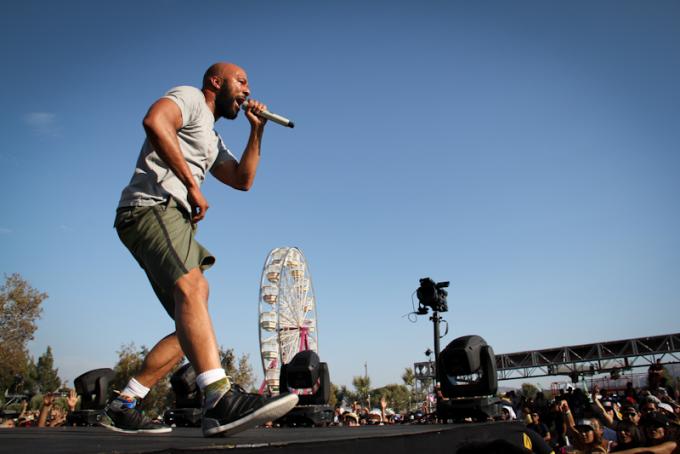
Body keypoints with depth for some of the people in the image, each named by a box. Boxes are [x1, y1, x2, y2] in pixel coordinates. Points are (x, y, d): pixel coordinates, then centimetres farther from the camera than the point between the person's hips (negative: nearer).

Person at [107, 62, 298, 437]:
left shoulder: (212, 140, 33)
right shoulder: (190, 97, 7)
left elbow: (243, 180, 27)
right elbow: (155, 121, -16)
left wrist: (256, 131, 21)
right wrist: (192, 185, -15)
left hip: (174, 220, 10)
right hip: (151, 206, -10)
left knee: (192, 323, 3)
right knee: (192, 289, -33)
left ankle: (123, 406, 8)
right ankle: (221, 399, -49)